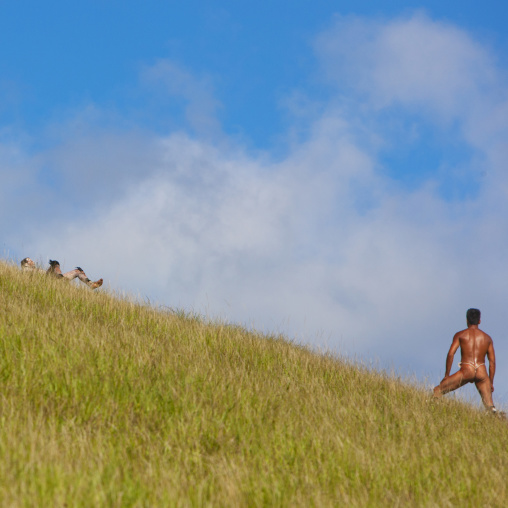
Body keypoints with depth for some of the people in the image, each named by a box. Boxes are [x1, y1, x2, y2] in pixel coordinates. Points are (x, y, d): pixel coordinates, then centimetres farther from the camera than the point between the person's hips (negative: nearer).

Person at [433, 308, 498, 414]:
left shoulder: (460, 335, 10)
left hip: (466, 371, -2)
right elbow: (492, 362, 14)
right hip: (482, 372, 3)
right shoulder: (487, 338, 18)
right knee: (490, 406, 4)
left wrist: (446, 375, 5)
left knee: (437, 391, 3)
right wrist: (491, 382, 18)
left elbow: (450, 354, 0)